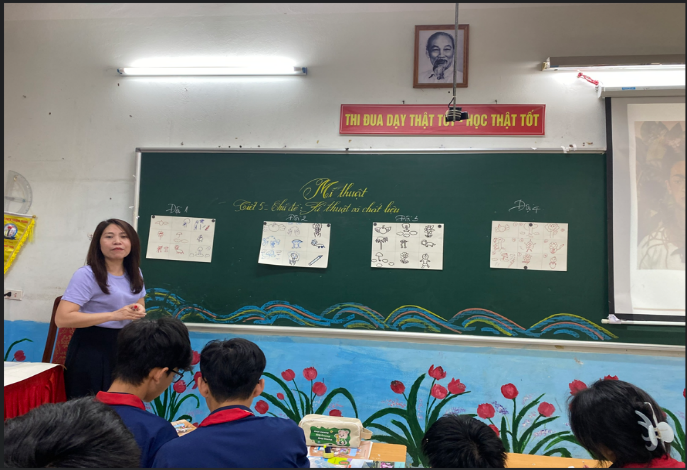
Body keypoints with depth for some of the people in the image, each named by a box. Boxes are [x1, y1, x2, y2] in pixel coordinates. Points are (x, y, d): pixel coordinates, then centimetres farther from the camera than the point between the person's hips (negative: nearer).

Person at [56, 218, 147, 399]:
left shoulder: (135, 274, 8)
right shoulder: (87, 275, -14)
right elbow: (62, 319, -22)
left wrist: (139, 311, -2)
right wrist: (114, 315, -26)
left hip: (123, 346, 6)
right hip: (91, 348, -6)